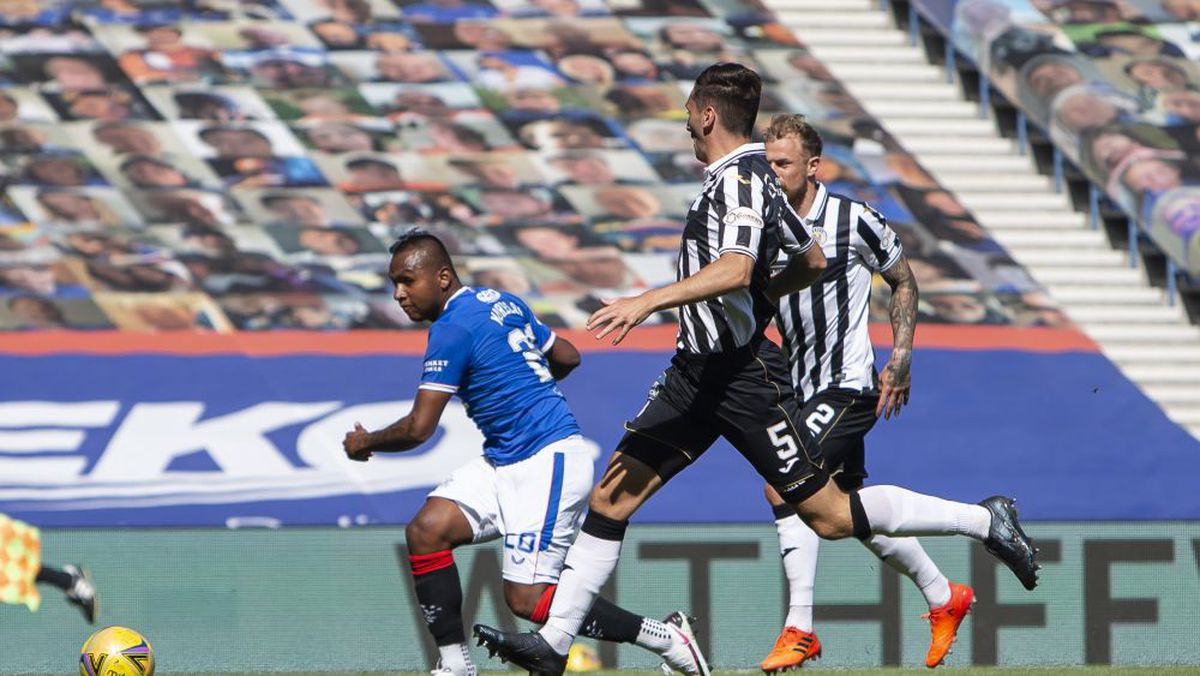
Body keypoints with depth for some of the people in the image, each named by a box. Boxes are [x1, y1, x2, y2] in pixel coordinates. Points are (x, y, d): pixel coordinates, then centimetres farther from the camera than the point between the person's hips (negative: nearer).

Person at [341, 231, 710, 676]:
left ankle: (665, 638, -2)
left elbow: (418, 429, -15)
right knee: (425, 531, -2)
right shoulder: (503, 303, 12)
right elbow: (567, 357, 24)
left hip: (548, 462, -10)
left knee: (525, 599, -12)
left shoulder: (452, 329, -15)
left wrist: (364, 443, 3)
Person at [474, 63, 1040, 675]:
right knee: (613, 494, 2)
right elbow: (810, 261, 25)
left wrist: (650, 300, -40)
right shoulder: (747, 176, 14)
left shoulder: (740, 180, -16)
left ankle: (984, 521, 9)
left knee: (830, 515, -4)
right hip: (696, 371, 10)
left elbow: (736, 268, -34)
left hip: (743, 377, -10)